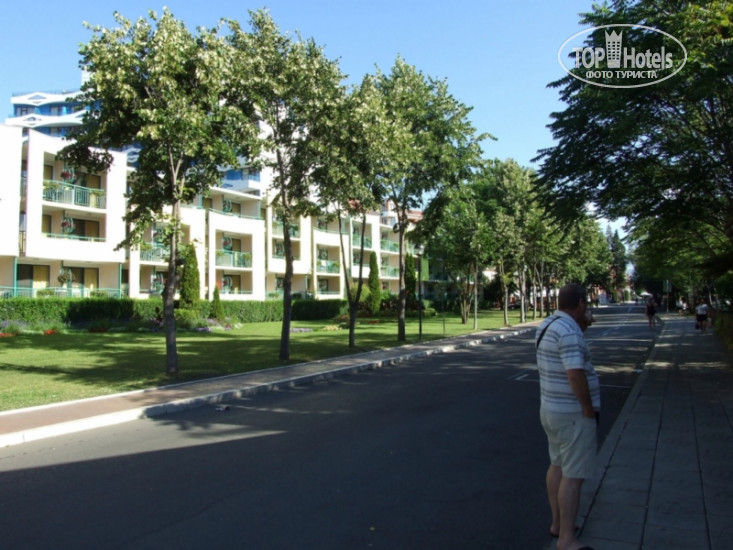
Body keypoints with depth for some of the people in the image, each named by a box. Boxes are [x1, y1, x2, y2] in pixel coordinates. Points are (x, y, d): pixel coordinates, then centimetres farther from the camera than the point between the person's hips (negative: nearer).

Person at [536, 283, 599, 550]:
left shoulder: (547, 326, 8)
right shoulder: (569, 332, -22)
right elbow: (576, 374, -28)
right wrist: (589, 409, -17)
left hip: (552, 408, 10)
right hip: (573, 413, -10)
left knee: (558, 465, 19)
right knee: (574, 476, -2)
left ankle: (558, 523, 32)